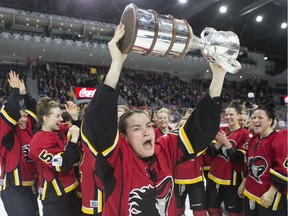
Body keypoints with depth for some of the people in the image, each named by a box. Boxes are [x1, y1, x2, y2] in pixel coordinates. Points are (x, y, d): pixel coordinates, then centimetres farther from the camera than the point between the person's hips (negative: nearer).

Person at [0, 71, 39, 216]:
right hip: (13, 188, -7)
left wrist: (24, 94, -5)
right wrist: (16, 92, -23)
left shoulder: (27, 128, 3)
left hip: (29, 185, 7)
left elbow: (33, 111, 8)